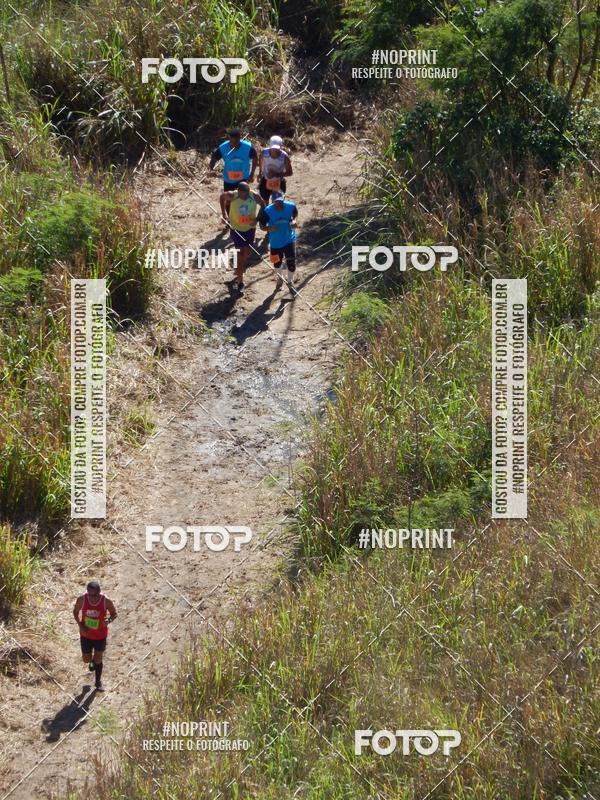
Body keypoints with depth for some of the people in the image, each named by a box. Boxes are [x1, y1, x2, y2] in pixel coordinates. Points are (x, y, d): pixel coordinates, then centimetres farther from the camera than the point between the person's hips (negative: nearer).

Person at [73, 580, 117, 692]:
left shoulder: (106, 601, -25)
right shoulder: (82, 599, -22)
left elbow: (114, 613, -7)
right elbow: (75, 612, -3)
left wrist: (109, 621, -30)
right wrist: (80, 625, -17)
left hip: (100, 635, -1)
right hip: (86, 634, 1)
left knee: (98, 660, 12)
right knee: (86, 659, 10)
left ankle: (98, 682, 36)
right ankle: (92, 661, 48)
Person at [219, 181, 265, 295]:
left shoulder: (254, 196, -22)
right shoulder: (232, 196, -24)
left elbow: (263, 205, -3)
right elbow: (222, 197, -1)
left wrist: (257, 218, -16)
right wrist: (224, 213, -7)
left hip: (250, 228, 2)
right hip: (236, 229, -2)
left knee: (247, 254, 13)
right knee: (240, 254, -4)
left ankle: (239, 275, 37)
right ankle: (240, 281, 6)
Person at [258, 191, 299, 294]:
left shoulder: (291, 206, -18)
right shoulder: (267, 211, -24)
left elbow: (295, 214, 6)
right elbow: (262, 226, -13)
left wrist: (294, 221, -15)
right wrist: (269, 228, -34)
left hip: (289, 239, 0)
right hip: (275, 242, 0)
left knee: (291, 262, -3)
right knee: (277, 263, 19)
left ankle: (290, 283, 24)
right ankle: (279, 279, 51)